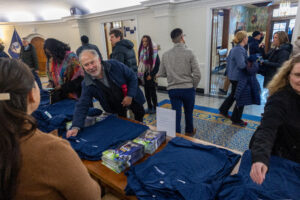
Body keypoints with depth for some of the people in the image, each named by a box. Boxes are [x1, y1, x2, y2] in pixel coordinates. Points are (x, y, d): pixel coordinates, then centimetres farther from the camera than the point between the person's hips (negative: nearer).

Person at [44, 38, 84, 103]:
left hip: (74, 94, -5)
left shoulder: (71, 57, -11)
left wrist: (63, 87, -13)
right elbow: (51, 76, 19)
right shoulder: (51, 60, 7)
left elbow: (78, 76, -13)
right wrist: (51, 85, -1)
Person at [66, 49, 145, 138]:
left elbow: (132, 77, -16)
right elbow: (82, 105, -23)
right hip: (115, 106, 0)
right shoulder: (87, 84, -22)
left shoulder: (114, 65, -26)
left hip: (132, 98, 0)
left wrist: (130, 95, -24)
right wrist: (75, 127, -35)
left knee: (140, 114, 19)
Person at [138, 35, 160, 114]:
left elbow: (157, 64, -11)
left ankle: (155, 107, 17)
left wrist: (151, 75, -14)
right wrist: (140, 73, 2)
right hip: (144, 74, 5)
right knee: (147, 92, 10)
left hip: (151, 75, -5)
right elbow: (140, 63, 10)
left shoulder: (154, 51, -9)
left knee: (153, 92, 2)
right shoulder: (141, 51, 5)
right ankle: (149, 107, 23)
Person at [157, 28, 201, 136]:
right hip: (188, 89, -1)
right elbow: (197, 74, -14)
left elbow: (161, 74, 4)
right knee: (189, 112, 21)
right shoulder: (189, 52, -11)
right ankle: (189, 131, 43)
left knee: (176, 115, 9)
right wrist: (194, 87, 2)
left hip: (173, 90, 1)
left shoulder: (165, 55, -2)